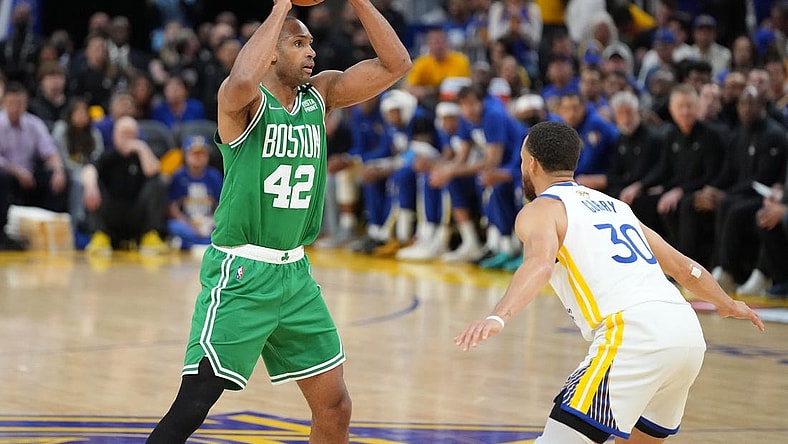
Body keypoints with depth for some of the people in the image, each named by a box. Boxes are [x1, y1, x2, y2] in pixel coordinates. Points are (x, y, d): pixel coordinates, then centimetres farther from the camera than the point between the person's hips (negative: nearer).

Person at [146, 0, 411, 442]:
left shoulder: (320, 95, 7)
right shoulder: (247, 103, -12)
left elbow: (396, 64, 3)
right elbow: (242, 82, -37)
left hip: (294, 271, 7)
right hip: (241, 273, -7)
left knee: (335, 407, 12)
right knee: (193, 405, -14)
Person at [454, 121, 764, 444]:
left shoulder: (541, 209, 8)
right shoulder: (613, 205, 29)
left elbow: (540, 264, -15)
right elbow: (683, 267, 35)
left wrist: (498, 318, -30)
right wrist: (727, 305, 52)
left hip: (633, 334, -8)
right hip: (689, 334, 8)